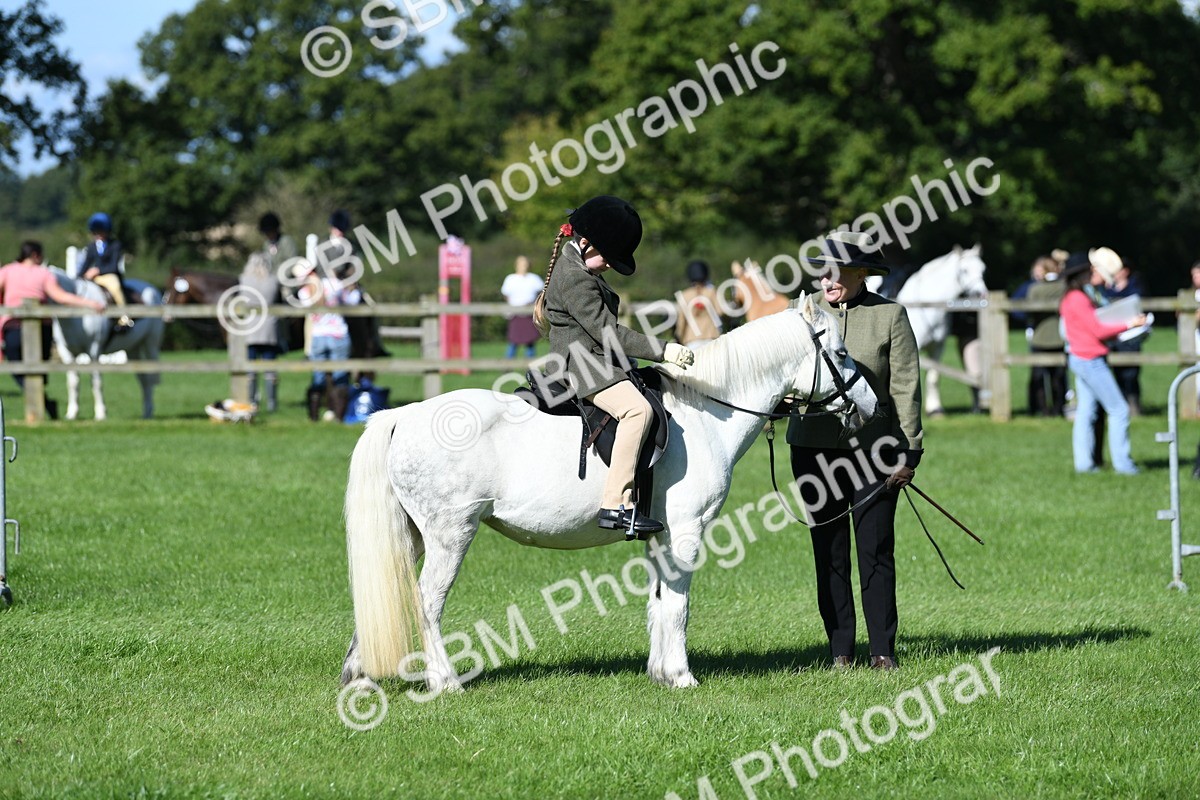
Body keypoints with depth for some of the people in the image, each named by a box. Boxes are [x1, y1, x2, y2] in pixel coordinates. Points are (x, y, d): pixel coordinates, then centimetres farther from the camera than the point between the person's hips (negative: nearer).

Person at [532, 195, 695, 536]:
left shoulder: (576, 266, 14)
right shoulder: (575, 280, -20)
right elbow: (608, 332, -23)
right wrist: (663, 350, -24)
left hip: (595, 362, 12)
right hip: (583, 365, -12)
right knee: (637, 409, -31)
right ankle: (616, 505, -37)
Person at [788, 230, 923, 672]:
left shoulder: (890, 315, 0)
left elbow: (906, 387, -1)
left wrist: (908, 452, -6)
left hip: (872, 448, -3)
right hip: (813, 448, 3)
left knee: (876, 551, -1)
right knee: (829, 553, 7)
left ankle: (883, 649, 6)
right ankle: (840, 650, 13)